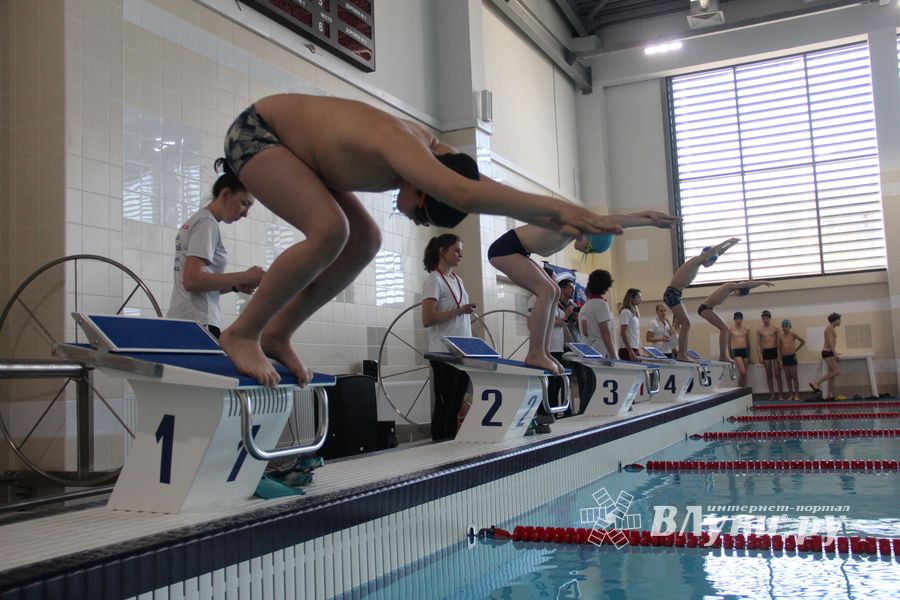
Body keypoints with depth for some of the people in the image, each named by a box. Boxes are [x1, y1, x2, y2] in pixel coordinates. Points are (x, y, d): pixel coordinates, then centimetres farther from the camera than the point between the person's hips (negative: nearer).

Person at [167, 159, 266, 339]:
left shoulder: (193, 221, 21)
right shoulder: (207, 223, -6)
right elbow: (192, 280, -17)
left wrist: (235, 285, 9)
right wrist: (244, 276, -12)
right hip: (196, 323, -9)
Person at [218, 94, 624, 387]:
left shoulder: (429, 148, -11)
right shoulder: (400, 144, -39)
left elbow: (490, 190, -9)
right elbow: (466, 195, -55)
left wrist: (551, 222, -23)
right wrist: (559, 207, -55)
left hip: (290, 142, 9)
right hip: (255, 132, -9)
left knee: (365, 240, -1)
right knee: (330, 230, -28)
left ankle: (277, 333, 9)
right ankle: (243, 333, -13)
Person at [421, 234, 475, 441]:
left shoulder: (458, 280, 17)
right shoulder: (434, 279, -7)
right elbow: (427, 319, -15)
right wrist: (459, 311, -21)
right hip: (444, 353, -7)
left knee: (456, 405, 8)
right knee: (444, 405, -4)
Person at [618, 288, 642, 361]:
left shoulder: (635, 313, 17)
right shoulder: (626, 312, -8)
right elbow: (623, 333, -14)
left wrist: (637, 350, 15)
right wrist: (630, 351, -18)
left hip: (634, 349, 8)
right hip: (627, 350, -8)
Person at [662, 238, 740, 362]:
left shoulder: (697, 264, 17)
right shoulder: (695, 260, -10)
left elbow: (718, 253, 26)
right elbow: (713, 251, -15)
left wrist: (731, 244, 24)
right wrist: (728, 240, -3)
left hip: (674, 295, 10)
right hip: (672, 294, -10)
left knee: (686, 323, 9)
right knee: (686, 323, -14)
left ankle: (683, 354, 8)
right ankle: (681, 354, -15)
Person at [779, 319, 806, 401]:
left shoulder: (792, 334, -6)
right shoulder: (781, 336, 3)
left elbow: (803, 341, 3)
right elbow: (780, 348, 8)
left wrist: (796, 350, 4)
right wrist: (780, 359, 4)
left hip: (792, 357, -4)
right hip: (784, 358, 4)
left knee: (794, 376, 2)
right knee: (788, 377, 7)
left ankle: (796, 395, 8)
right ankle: (791, 395, 13)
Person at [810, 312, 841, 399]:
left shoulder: (832, 328, 20)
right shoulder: (829, 328, -10)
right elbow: (830, 341, -20)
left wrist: (835, 354, 23)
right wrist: (835, 353, -25)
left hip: (829, 353, 10)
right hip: (827, 352, -10)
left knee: (832, 374, 7)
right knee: (836, 372, -16)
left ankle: (830, 395, 6)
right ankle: (816, 383, -16)